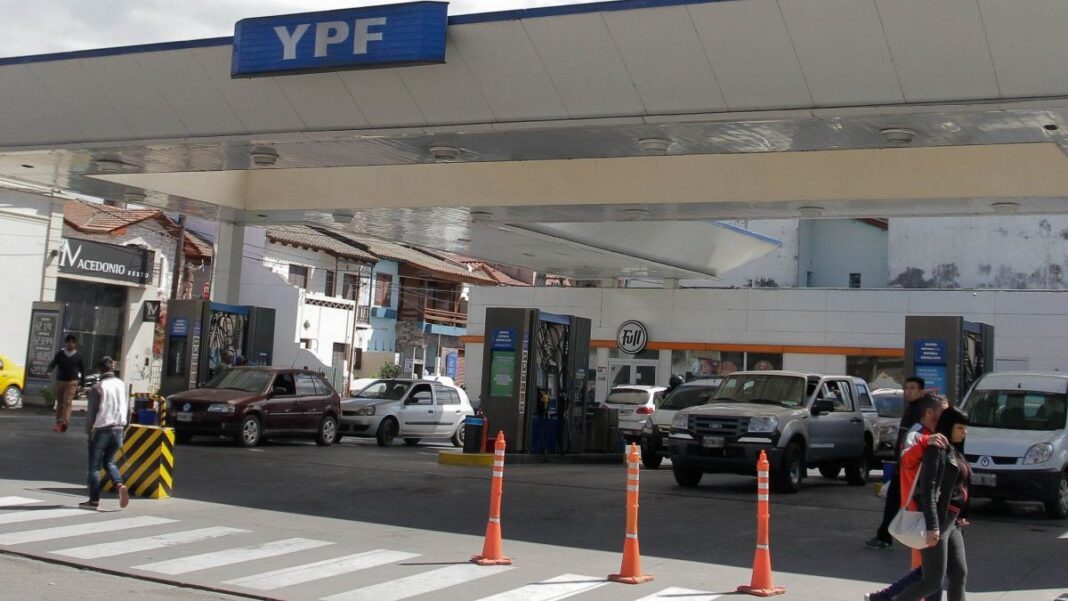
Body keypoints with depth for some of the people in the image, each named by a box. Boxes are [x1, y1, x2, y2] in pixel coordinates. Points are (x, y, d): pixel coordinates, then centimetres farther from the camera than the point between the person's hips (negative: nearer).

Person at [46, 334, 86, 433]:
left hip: (72, 382, -3)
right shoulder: (60, 354, 5)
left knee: (67, 403, -12)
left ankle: (64, 423, -19)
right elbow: (53, 363, -5)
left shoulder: (78, 356, 3)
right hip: (59, 380, 3)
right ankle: (58, 423, 14)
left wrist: (82, 383, 7)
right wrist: (50, 369, -28)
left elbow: (82, 369, 8)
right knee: (59, 402, 7)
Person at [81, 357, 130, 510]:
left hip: (101, 430, -5)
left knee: (94, 466, 6)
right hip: (117, 429, 5)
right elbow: (128, 409, 11)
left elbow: (92, 412, -10)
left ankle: (94, 499, 7)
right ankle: (120, 485, -6)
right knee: (109, 461, 19)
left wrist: (88, 431, 1)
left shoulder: (97, 387, -10)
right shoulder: (122, 385, 7)